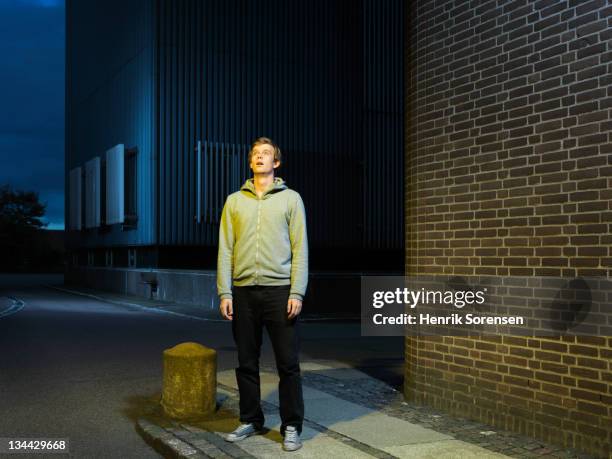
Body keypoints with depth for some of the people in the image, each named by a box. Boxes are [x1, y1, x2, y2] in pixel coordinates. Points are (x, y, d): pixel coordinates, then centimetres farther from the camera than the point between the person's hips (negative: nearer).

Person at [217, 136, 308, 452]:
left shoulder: (291, 199, 5)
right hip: (243, 292, 3)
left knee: (288, 363, 0)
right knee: (246, 362, 9)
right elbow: (225, 249, 7)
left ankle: (291, 426, 10)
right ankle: (251, 420, 23)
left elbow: (300, 248, 0)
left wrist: (297, 292, -9)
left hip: (279, 290, -2)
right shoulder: (234, 201, 11)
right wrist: (225, 292, -2)